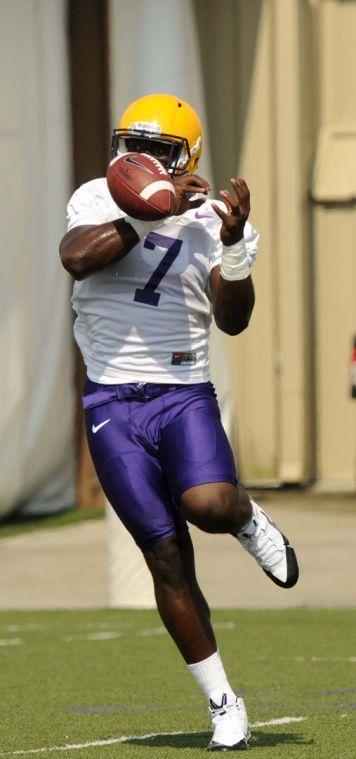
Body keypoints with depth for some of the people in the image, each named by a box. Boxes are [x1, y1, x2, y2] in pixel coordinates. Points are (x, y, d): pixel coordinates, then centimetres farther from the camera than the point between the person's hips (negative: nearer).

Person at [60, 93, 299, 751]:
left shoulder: (208, 220, 3)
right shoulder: (99, 200, 1)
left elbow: (232, 321, -6)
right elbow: (77, 258, -20)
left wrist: (234, 247, -20)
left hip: (185, 395, 0)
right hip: (113, 404, 0)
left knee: (208, 505, -29)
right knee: (167, 557, -3)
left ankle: (248, 519, 10)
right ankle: (223, 704, 8)